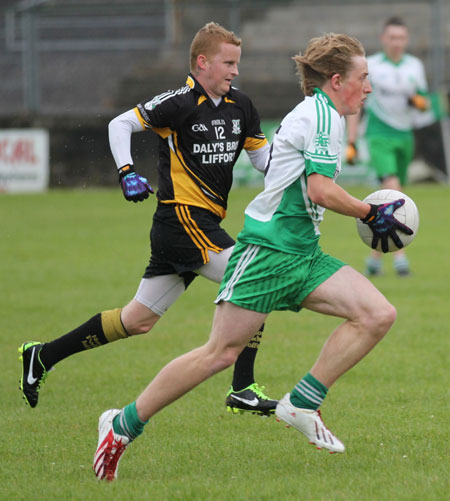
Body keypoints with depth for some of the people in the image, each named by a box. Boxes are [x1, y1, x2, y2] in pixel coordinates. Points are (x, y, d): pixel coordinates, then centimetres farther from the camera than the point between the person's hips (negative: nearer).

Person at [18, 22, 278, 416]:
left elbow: (262, 154, 18)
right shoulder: (181, 103, -12)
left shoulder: (239, 106, 10)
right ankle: (242, 390, -8)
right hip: (182, 218, -8)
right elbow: (121, 124, -9)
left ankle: (43, 356, 20)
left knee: (137, 320, 12)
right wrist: (126, 172, -22)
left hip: (203, 224, 8)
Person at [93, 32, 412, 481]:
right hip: (267, 248, -10)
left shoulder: (315, 113, 19)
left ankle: (302, 404, -3)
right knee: (221, 352, -9)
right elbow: (322, 190, -19)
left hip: (303, 255, 10)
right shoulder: (322, 114, -11)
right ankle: (123, 424, 3)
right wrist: (371, 214, -5)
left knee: (378, 314, -7)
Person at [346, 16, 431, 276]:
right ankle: (400, 255, -27)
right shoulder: (369, 66, -3)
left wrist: (419, 101, -11)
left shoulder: (415, 66, 8)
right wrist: (351, 143, -4)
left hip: (406, 136, 5)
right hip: (380, 135, -5)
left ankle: (375, 255, 25)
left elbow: (425, 103, 14)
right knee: (392, 188, -22)